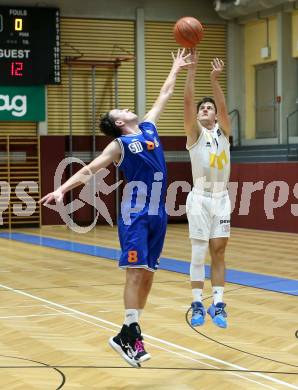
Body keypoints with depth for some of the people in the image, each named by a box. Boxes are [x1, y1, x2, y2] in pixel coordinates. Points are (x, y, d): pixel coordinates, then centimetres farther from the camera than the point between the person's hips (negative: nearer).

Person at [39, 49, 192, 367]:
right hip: (135, 213, -6)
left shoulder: (148, 127, 15)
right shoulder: (119, 145, -2)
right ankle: (129, 335, -10)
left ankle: (129, 333, 12)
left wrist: (176, 69, 34)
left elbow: (163, 96, 26)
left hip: (157, 212, 6)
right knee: (136, 271, -12)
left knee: (148, 273, 6)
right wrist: (62, 189, -20)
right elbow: (89, 169, -7)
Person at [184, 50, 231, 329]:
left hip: (222, 199, 3)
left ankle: (218, 305, 5)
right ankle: (198, 305, 5)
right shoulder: (195, 133, 3)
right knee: (198, 254, -1)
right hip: (200, 199, -3)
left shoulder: (223, 132, 10)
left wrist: (215, 79, -24)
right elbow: (188, 102, -11)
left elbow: (223, 107, -9)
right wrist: (192, 69, -20)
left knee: (219, 253, 3)